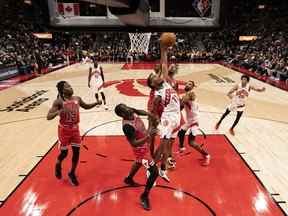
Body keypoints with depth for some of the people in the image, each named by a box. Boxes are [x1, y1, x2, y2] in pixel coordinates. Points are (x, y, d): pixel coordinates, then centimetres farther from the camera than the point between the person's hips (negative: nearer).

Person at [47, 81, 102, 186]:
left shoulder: (77, 99, -2)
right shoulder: (59, 102, -17)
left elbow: (86, 106, 17)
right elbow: (48, 117, -21)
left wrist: (96, 103, -1)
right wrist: (59, 112, -39)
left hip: (75, 128, 4)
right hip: (64, 130, -4)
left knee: (76, 152, 6)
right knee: (64, 152, 6)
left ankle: (72, 173, 28)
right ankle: (58, 165, 42)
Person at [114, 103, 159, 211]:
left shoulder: (132, 112, -13)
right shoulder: (127, 126, -36)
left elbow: (140, 111, 9)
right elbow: (134, 143, -34)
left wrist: (149, 115, -7)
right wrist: (148, 136, -41)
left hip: (144, 144, 9)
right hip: (140, 149, -9)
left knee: (139, 163, 34)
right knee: (154, 172, -9)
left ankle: (129, 179, 60)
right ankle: (144, 196, 12)